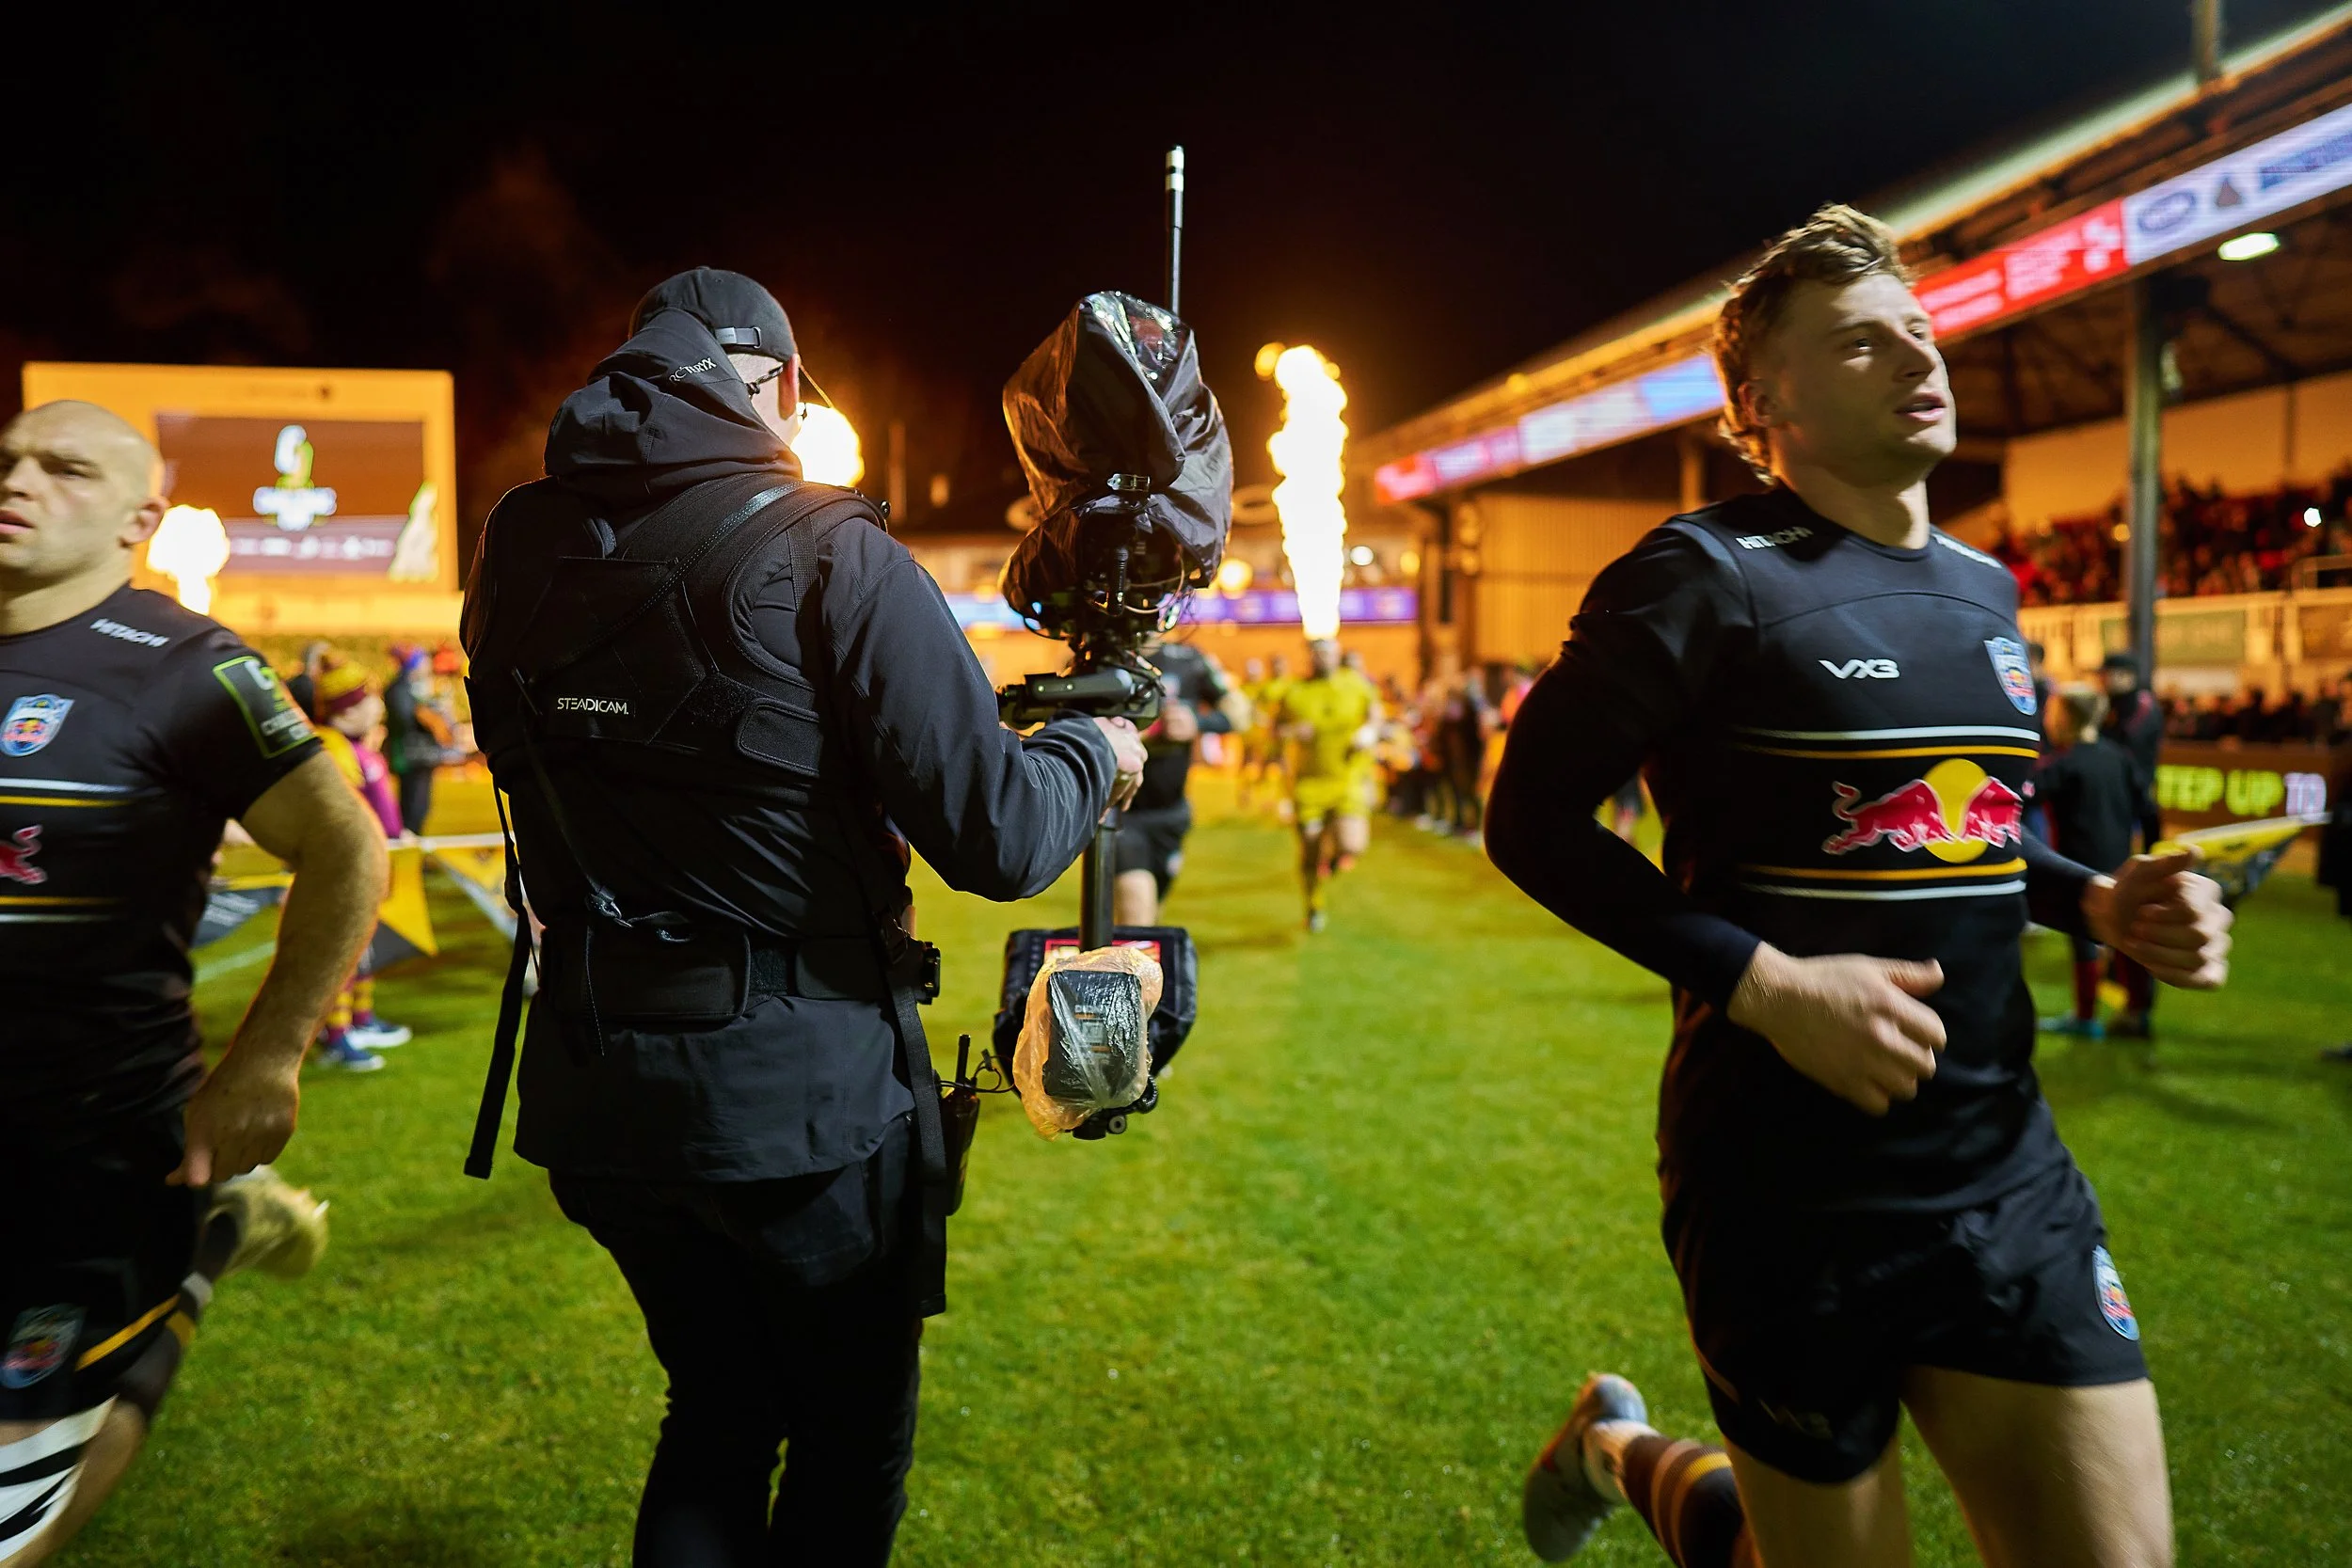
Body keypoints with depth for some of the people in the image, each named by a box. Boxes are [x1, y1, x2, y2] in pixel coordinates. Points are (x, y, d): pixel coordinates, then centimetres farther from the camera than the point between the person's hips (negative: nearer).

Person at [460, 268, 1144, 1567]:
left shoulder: (517, 553, 0)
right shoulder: (829, 558, -16)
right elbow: (998, 837, -20)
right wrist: (1095, 754, 1)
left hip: (595, 1079, 6)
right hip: (804, 1089, -5)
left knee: (716, 1410, 26)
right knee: (853, 1435, 19)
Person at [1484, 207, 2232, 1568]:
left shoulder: (1983, 588, 11)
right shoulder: (1710, 575, -12)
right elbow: (1535, 819, -13)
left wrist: (2096, 901, 3)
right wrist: (1768, 984, -21)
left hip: (2008, 1165, 7)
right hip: (1792, 1186, -6)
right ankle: (1621, 1450, 39)